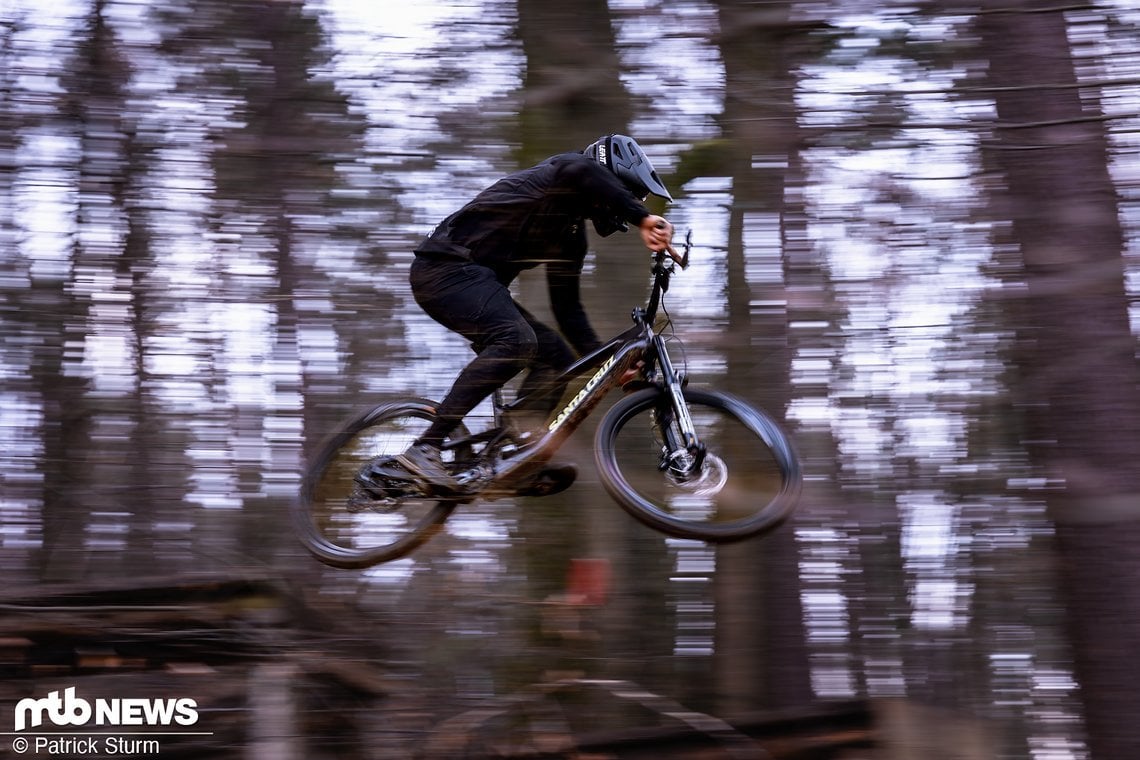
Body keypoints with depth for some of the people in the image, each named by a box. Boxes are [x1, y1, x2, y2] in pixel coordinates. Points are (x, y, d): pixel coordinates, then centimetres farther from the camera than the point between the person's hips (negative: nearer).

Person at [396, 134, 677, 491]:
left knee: (557, 358, 2)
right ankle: (424, 448, -32)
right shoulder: (558, 173, -7)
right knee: (517, 339, -31)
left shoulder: (571, 234, 17)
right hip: (445, 267, -10)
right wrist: (643, 219, -40)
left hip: (475, 280, 10)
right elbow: (584, 171, -34)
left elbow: (566, 305, 19)